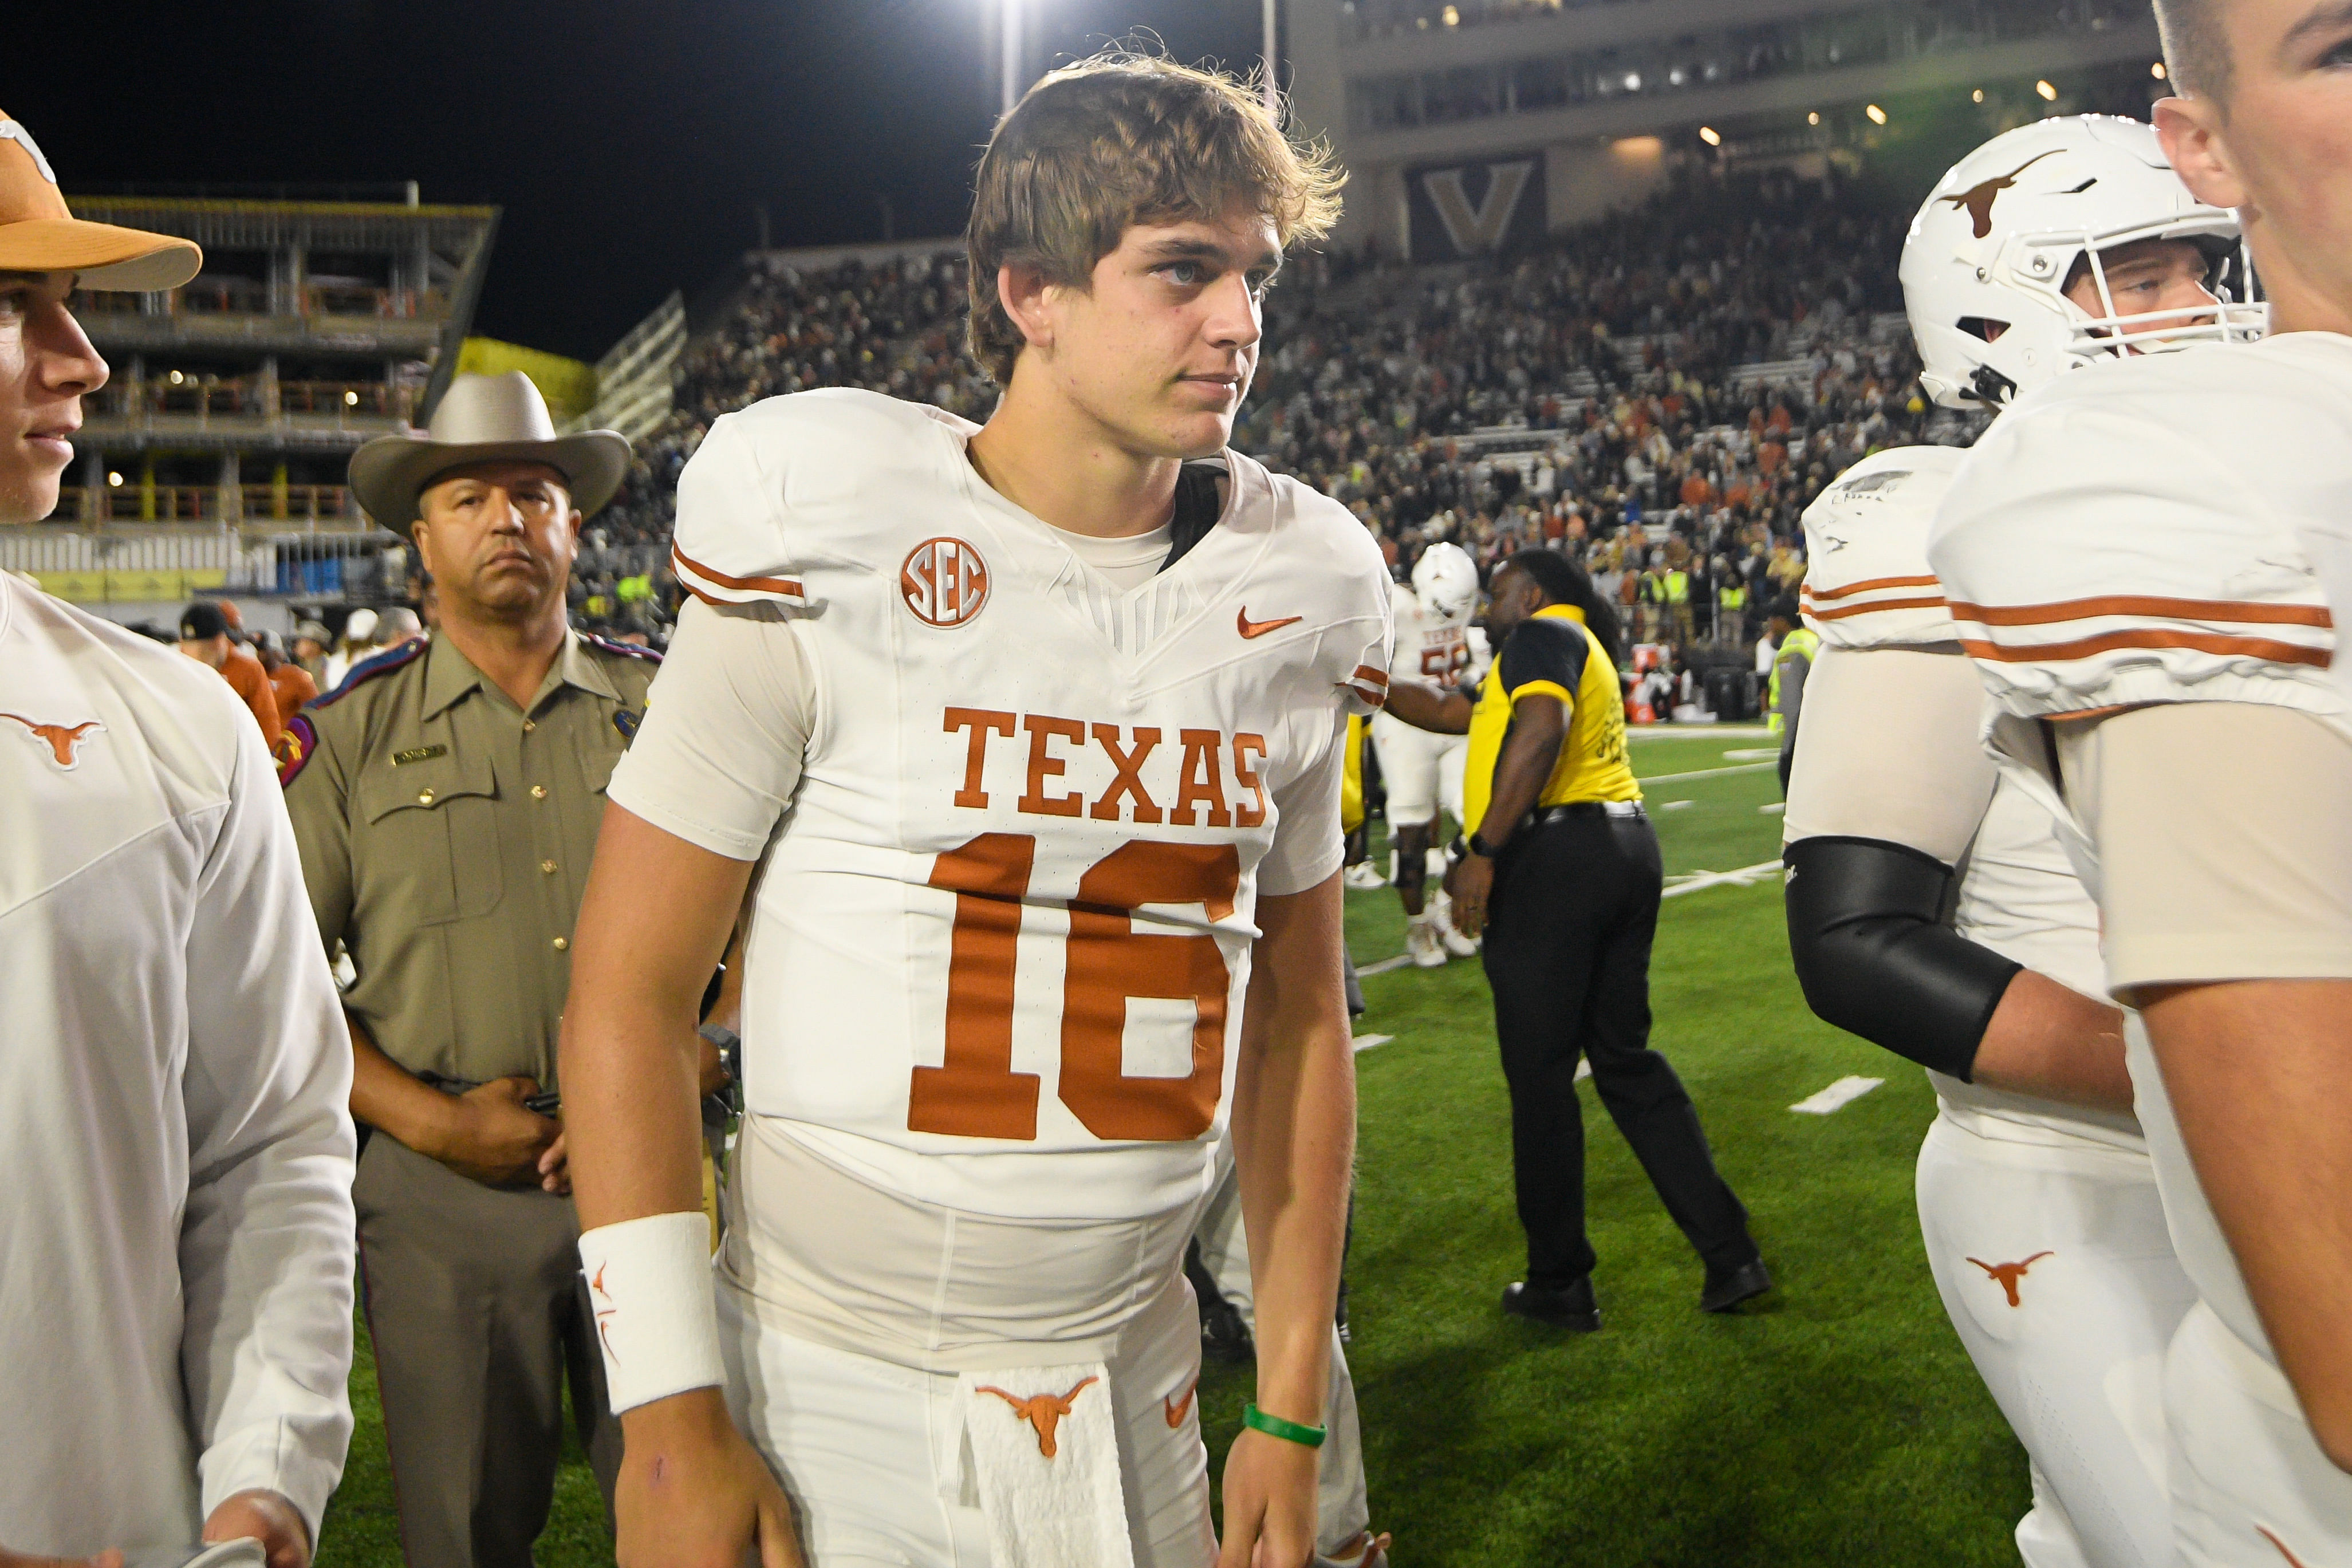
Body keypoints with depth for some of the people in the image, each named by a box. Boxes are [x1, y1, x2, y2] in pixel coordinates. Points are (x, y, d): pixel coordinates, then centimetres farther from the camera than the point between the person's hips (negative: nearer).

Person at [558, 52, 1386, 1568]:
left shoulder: (1293, 605, 1)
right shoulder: (835, 555, -12)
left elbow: (1297, 1017, 7)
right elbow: (629, 994, -9)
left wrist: (1293, 1411, 7)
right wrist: (672, 1420, -11)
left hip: (1132, 1397, 4)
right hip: (825, 1397, -3)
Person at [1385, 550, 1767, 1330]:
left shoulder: (1540, 635, 0)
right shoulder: (1582, 652, 29)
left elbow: (1541, 732, -20)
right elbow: (1449, 711, 34)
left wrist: (1483, 851, -22)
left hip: (1557, 855, -9)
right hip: (1626, 848, 9)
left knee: (1540, 1076, 1)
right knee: (1626, 1061, 15)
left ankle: (1559, 1284, 10)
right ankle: (1730, 1255, 13)